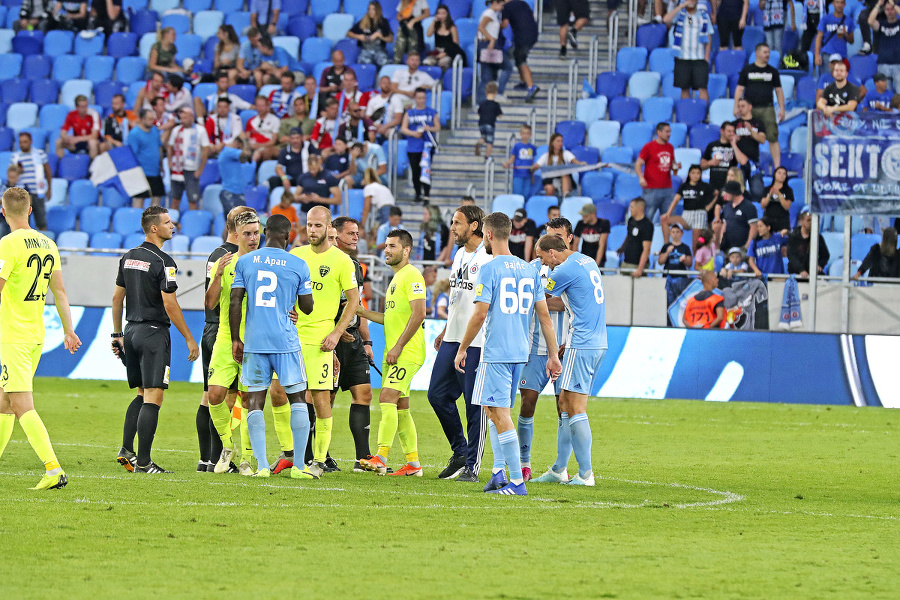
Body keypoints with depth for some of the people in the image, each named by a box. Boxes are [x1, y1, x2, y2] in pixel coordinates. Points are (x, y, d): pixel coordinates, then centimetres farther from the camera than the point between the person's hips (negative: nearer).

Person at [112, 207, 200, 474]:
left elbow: (117, 297, 15)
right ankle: (143, 462, -9)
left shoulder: (128, 257, 10)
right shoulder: (162, 262, -14)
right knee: (153, 397, -6)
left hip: (132, 331, 8)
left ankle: (126, 451, 9)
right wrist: (189, 339, -10)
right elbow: (170, 305, -16)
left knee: (142, 395, 18)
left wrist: (118, 334, 22)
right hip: (154, 332, -8)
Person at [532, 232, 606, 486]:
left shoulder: (566, 270, -14)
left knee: (575, 408, -7)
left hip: (582, 346, -10)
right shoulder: (588, 262, 14)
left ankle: (586, 473, -7)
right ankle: (559, 469, 17)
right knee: (565, 403, 13)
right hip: (598, 343, 10)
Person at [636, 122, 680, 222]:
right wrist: (641, 178, -21)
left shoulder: (670, 147, 13)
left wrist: (675, 166, 2)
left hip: (667, 190, 5)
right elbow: (638, 164, -4)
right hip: (652, 190, -5)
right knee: (647, 218, -7)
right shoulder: (648, 147, -4)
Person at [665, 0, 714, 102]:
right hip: (682, 58, 0)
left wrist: (706, 58, -2)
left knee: (702, 87, -9)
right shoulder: (680, 14, 6)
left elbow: (709, 38, 8)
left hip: (699, 58, 0)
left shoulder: (704, 15, 7)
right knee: (684, 88, 4)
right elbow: (666, 20, -15)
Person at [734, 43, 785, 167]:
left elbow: (779, 90, 13)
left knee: (773, 138, -9)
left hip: (767, 109, 0)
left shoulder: (773, 71, 11)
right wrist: (736, 107, -1)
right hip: (750, 109, 0)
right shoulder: (747, 70, 8)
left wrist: (782, 109, 6)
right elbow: (739, 89, 7)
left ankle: (777, 166, -10)